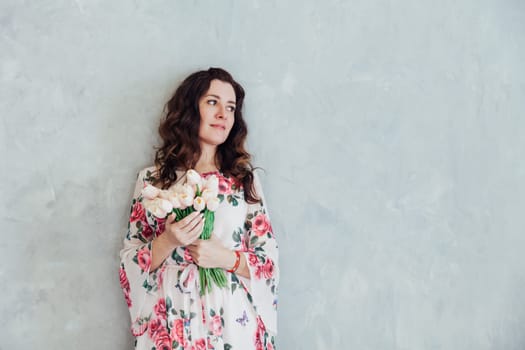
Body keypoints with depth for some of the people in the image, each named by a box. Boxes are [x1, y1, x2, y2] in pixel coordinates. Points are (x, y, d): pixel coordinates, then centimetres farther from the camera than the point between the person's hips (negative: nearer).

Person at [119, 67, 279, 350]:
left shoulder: (245, 179, 2)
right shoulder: (152, 179, 1)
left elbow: (269, 262, 2)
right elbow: (130, 263, 1)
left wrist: (225, 258, -14)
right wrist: (167, 242, -15)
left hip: (234, 322, 1)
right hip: (172, 323, 0)